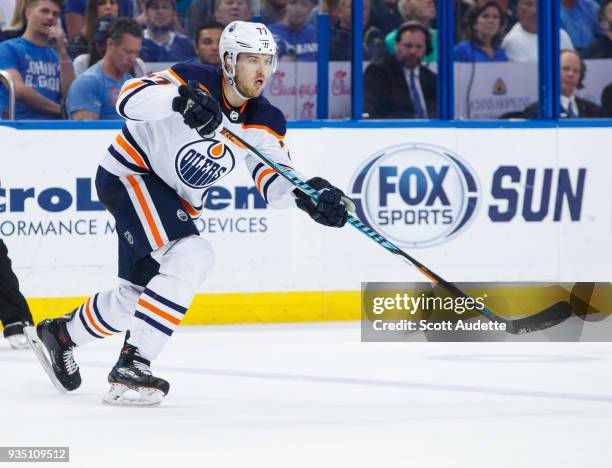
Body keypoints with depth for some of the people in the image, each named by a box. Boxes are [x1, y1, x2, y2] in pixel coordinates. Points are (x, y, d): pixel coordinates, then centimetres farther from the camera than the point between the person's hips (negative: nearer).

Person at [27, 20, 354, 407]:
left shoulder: (265, 120, -4)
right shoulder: (195, 82, -22)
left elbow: (275, 181, -13)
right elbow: (130, 99, -35)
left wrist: (308, 195, -34)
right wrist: (178, 99, -53)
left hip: (173, 197, 8)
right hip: (130, 173, -8)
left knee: (138, 296, 14)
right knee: (192, 256, -27)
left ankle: (59, 334, 38)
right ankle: (132, 364, -26)